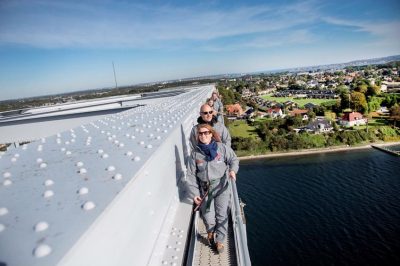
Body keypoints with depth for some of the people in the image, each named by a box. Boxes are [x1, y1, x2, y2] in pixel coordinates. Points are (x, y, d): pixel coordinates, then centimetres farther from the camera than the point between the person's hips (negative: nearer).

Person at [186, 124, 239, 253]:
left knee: (222, 215, 3)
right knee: (208, 216, 5)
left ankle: (219, 240, 26)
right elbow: (191, 174, -1)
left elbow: (234, 159, 6)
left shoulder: (222, 147, -8)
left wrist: (232, 170, -15)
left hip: (221, 186, -1)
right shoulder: (195, 152, -4)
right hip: (204, 188, 1)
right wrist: (194, 193, -4)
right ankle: (210, 232, 39)